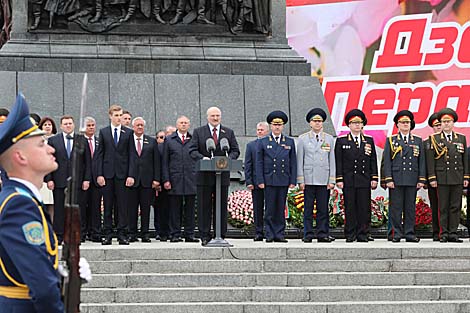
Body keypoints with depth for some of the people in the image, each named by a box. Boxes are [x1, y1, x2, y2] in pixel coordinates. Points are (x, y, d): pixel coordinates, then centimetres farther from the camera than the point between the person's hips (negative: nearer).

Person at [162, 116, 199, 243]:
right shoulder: (169, 140, 9)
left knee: (190, 208, 3)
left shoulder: (194, 140, 11)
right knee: (175, 208, 0)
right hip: (175, 179, -1)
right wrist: (166, 179, -3)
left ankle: (189, 234, 8)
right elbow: (165, 162, 6)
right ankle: (175, 234, 5)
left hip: (191, 179, 1)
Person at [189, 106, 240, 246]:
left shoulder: (229, 133, 12)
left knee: (222, 207, 4)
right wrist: (202, 158, -20)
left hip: (223, 175, 2)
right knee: (204, 207, -1)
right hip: (204, 176, -2)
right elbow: (192, 150, -1)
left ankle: (221, 236, 9)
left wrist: (229, 159, -14)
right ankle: (205, 237, 2)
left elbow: (235, 150, 7)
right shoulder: (198, 132, 7)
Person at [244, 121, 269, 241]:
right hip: (256, 182, 1)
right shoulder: (251, 145, 10)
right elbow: (248, 165, 6)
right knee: (257, 209, 3)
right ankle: (258, 233, 7)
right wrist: (249, 182, -3)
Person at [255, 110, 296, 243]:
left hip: (284, 181, 2)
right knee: (270, 209, -2)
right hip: (269, 181, -2)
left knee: (281, 209, 4)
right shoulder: (263, 142, 6)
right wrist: (260, 181, -4)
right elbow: (259, 163, 4)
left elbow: (293, 163, 10)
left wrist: (293, 181, 2)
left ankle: (280, 234, 7)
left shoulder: (290, 142, 11)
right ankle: (270, 235, 2)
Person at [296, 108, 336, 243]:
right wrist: (300, 180, -2)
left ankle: (322, 234, 4)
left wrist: (332, 180, 1)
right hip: (308, 179, -1)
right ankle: (308, 235, 4)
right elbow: (299, 160, 6)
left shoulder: (329, 139, 10)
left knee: (323, 209, 0)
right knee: (308, 209, -1)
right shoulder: (303, 139, 7)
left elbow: (332, 160, 9)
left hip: (324, 180, 1)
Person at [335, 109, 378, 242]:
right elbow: (338, 162, 2)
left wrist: (374, 178, 3)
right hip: (348, 181, -2)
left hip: (364, 181, 2)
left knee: (364, 208, 0)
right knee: (350, 209, -2)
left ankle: (363, 235, 4)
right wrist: (339, 179, -5)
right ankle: (350, 235, 3)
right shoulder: (341, 141, 6)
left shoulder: (369, 141, 13)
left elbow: (373, 161, 11)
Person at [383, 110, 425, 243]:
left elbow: (422, 161, 10)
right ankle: (397, 234, 3)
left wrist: (421, 179, 1)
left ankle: (409, 233, 7)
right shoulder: (391, 140, 7)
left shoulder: (418, 141, 13)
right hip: (396, 180, -2)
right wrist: (388, 179, -7)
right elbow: (387, 161, 2)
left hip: (412, 180, 2)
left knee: (410, 207, 3)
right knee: (396, 207, -2)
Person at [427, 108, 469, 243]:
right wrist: (432, 178, -6)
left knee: (456, 206, 2)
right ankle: (444, 234, 2)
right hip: (442, 178, -2)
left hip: (458, 179, 3)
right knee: (443, 207, -2)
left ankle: (453, 233, 6)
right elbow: (431, 160, 1)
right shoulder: (434, 139, 5)